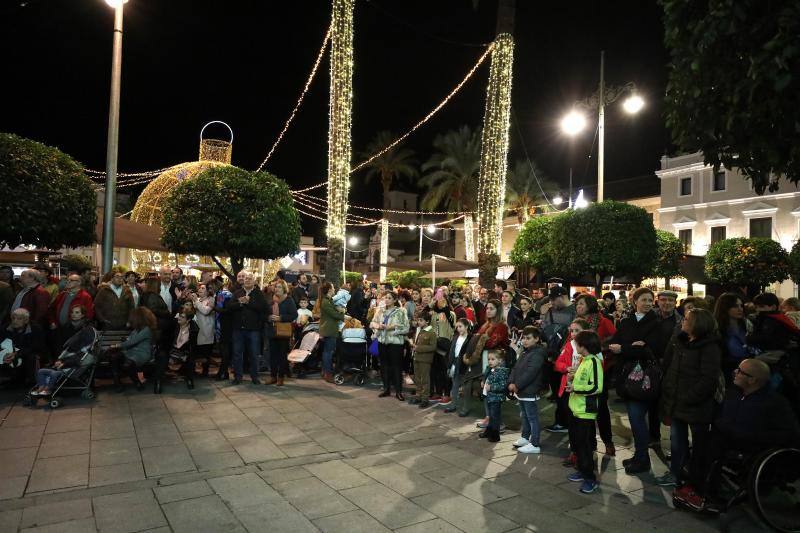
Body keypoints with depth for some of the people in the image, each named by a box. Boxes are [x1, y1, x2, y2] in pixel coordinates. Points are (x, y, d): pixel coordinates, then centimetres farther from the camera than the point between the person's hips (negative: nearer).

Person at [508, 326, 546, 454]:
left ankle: (535, 445, 6)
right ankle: (525, 437, 37)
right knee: (524, 416, 22)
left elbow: (529, 374, -24)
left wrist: (517, 385, -19)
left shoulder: (537, 354, -19)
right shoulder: (523, 351, 12)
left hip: (530, 392, -9)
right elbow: (516, 368, 11)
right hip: (521, 391, 9)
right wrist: (511, 382, -2)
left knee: (532, 418, -1)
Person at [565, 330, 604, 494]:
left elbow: (597, 387, -24)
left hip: (586, 411, -9)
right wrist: (572, 379, 7)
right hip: (577, 409, 9)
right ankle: (582, 470, 30)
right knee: (578, 442, 17)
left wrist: (575, 388, -19)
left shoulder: (594, 361, -17)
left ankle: (590, 478, 6)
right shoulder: (584, 360, 12)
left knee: (585, 444, -3)